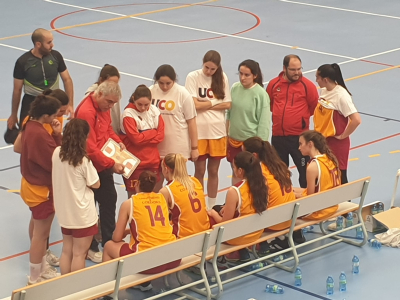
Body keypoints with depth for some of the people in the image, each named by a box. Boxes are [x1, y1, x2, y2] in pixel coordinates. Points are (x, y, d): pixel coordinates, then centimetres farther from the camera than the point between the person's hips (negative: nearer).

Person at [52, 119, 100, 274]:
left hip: (64, 212, 6)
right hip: (82, 214, -6)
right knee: (79, 253, 5)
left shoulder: (57, 153, -5)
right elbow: (95, 184, -10)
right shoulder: (83, 159, -21)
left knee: (67, 250, 18)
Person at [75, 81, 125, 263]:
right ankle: (90, 248, 17)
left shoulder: (103, 106, 2)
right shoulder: (86, 112, -26)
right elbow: (90, 149, -27)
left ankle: (109, 241, 34)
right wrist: (111, 164, -24)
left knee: (109, 200, 18)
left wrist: (117, 140, 0)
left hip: (104, 165, 9)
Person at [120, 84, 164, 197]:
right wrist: (153, 132, -7)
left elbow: (160, 136, 0)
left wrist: (144, 138, -11)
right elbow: (136, 138, -19)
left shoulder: (154, 111, 3)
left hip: (153, 161, 4)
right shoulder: (128, 114, -11)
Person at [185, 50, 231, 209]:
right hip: (199, 131, -2)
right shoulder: (193, 77, -7)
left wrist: (204, 104, -7)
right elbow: (194, 104, -13)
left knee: (213, 171, 10)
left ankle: (212, 206, 21)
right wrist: (214, 102, -3)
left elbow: (228, 104, 0)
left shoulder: (222, 78, 2)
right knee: (199, 171, 4)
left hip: (217, 130, 3)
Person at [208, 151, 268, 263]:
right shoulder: (262, 185, -9)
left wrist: (213, 213, 2)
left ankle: (234, 253, 20)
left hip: (239, 237, -6)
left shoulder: (234, 191, -27)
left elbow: (225, 223, -17)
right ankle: (242, 254, 23)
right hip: (257, 232, 6)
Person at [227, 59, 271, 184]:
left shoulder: (261, 94, -15)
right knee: (236, 173, 16)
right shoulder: (234, 88, -1)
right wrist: (226, 135, 11)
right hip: (234, 140, 5)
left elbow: (264, 122, -12)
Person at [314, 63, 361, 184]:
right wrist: (317, 132, 7)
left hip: (336, 143, -7)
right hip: (322, 141, 8)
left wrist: (342, 136, -16)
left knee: (339, 178, 2)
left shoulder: (341, 96, -19)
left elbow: (356, 120, -25)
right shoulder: (324, 91, 4)